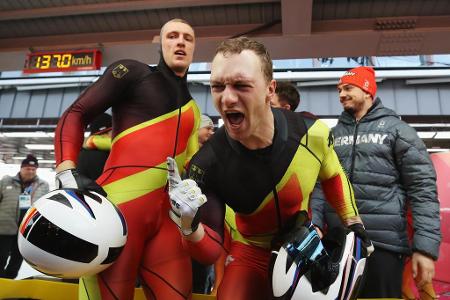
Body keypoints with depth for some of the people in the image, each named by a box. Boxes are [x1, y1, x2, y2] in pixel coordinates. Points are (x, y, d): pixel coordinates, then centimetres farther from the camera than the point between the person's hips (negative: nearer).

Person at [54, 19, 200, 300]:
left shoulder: (193, 108, 23)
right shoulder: (132, 72, 7)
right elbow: (75, 115, 2)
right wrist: (67, 173, -13)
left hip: (167, 215, 6)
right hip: (120, 204, -5)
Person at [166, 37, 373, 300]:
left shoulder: (312, 133, -23)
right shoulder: (208, 163, -27)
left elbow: (333, 176, 2)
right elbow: (212, 251, -19)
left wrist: (354, 223, 5)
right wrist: (190, 228, -40)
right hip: (251, 254, -1)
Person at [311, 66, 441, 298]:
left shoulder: (396, 129, 1)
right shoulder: (333, 134, 13)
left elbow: (422, 188, -5)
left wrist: (426, 246, -13)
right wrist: (315, 224, -6)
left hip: (384, 243, -4)